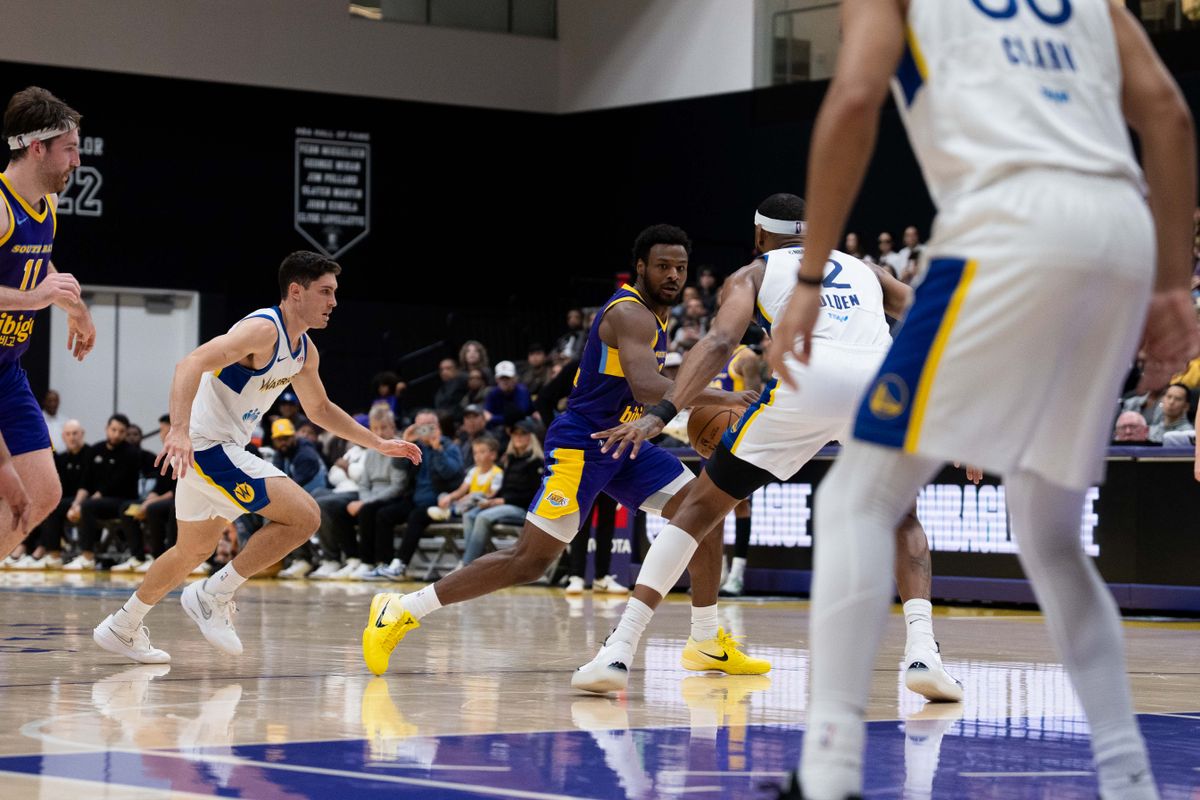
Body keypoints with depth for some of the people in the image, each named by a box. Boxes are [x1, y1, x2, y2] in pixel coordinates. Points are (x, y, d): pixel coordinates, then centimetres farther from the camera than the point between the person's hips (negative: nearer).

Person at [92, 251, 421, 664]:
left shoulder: (304, 351, 12)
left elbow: (319, 408, 29)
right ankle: (214, 595, -8)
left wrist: (378, 443, 26)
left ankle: (122, 627, 36)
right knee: (304, 515, -15)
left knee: (194, 551, 24)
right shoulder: (264, 329, -19)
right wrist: (180, 431, -43)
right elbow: (192, 363, -31)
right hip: (205, 445, -10)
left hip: (222, 449, 10)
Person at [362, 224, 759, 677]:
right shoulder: (630, 314, -17)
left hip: (622, 442, 9)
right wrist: (721, 399, -32)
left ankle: (710, 644, 8)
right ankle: (400, 612, -6)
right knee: (531, 559, -13)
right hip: (580, 447, -9)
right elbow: (645, 387, -34)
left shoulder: (655, 315, 14)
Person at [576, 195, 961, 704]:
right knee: (901, 519, 27)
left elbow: (721, 342, 4)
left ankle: (618, 654, 5)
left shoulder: (754, 273, 25)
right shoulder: (863, 270, 36)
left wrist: (662, 413, -6)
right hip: (882, 385, 2)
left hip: (806, 382, -2)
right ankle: (922, 654, 3)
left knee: (700, 508, 15)